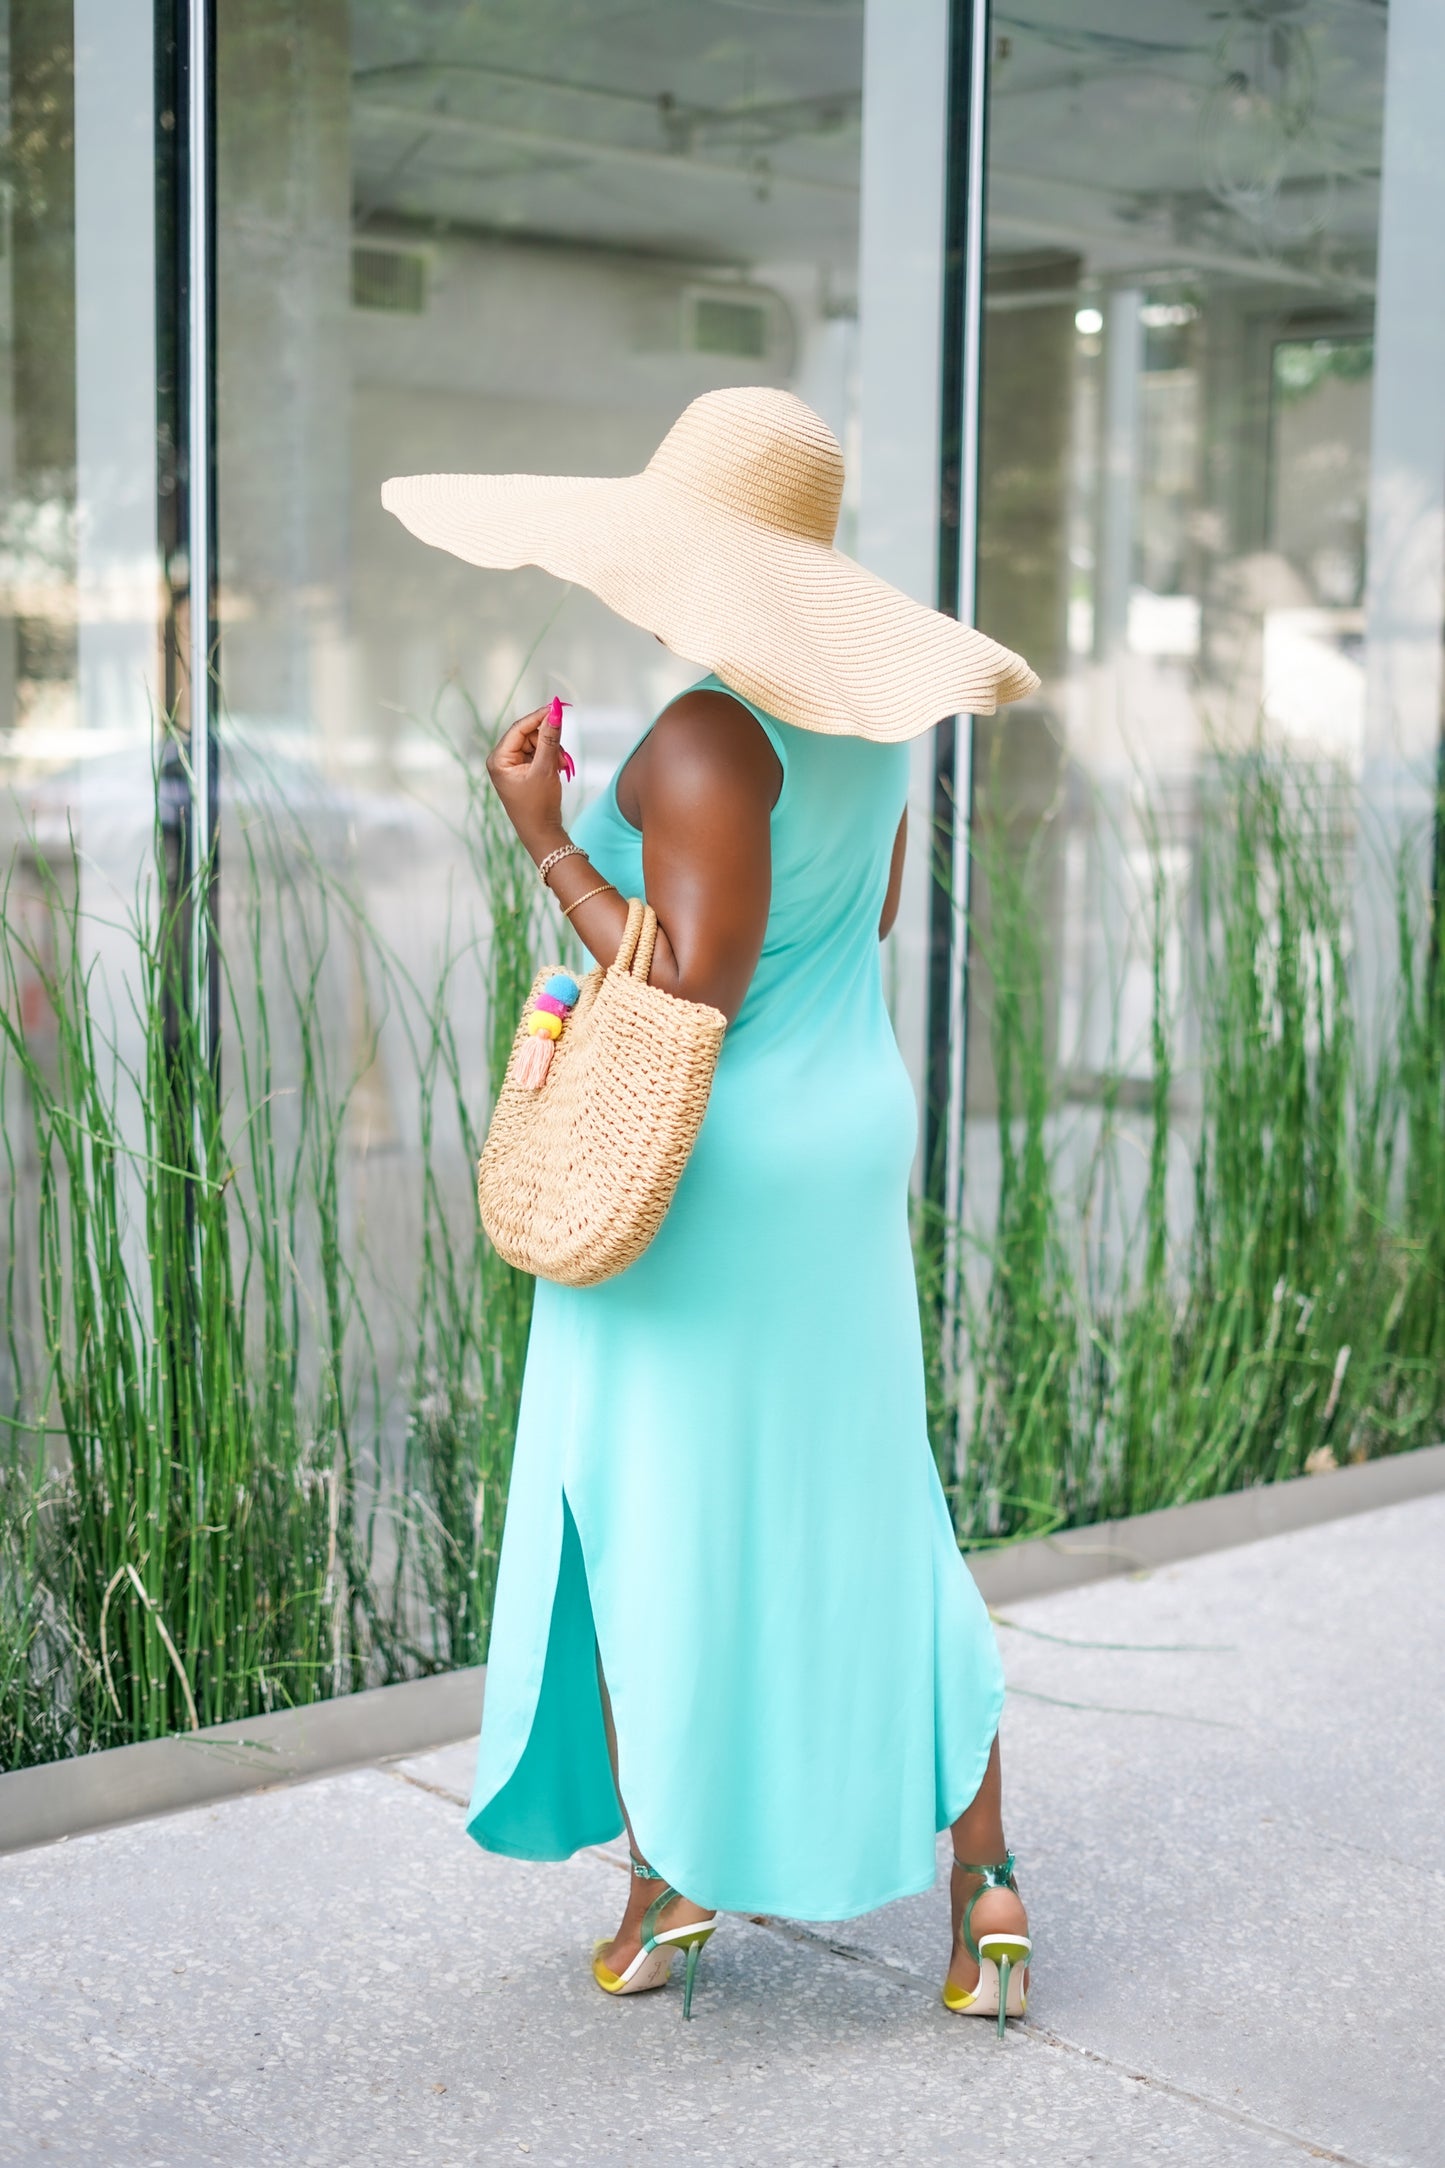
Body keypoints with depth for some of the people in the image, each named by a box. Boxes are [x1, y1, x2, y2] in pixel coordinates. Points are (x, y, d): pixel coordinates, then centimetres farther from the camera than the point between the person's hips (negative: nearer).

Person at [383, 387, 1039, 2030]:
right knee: (858, 1521, 13)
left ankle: (672, 1871, 20)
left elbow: (692, 1001, -25)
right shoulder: (860, 703, 4)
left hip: (698, 1171, -8)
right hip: (846, 1142, 8)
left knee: (658, 1518, 8)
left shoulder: (706, 739, -22)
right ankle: (985, 1879, 14)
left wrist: (547, 842, -18)